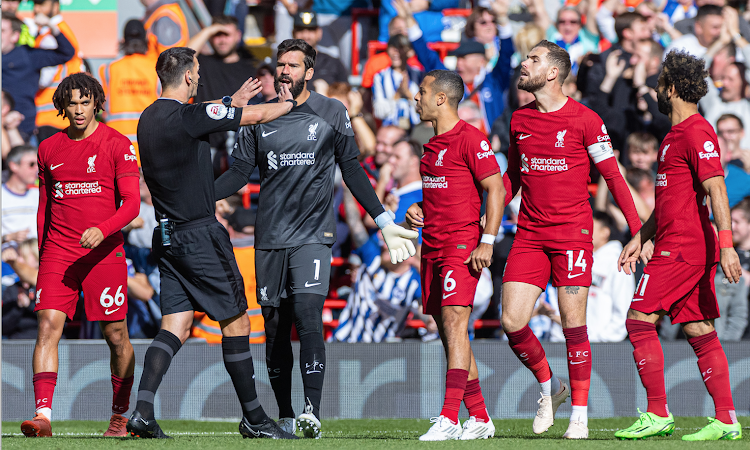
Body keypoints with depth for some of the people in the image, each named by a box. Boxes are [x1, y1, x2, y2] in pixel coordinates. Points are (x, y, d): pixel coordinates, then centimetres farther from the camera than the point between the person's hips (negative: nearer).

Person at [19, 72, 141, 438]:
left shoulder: (116, 144, -1)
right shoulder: (49, 149, 11)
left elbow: (131, 204, -6)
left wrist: (102, 230, -23)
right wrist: (42, 254, 17)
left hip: (104, 252, -2)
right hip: (58, 252, 2)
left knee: (115, 335, 3)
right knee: (48, 325, -14)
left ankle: (120, 417, 20)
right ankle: (43, 416, -22)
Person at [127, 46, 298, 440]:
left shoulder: (149, 119, 9)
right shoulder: (187, 116, -16)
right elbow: (257, 116, -6)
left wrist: (230, 103, 38)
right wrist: (290, 103, 12)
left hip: (168, 237, 8)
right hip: (200, 236, -8)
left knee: (175, 326, 3)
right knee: (236, 322, 3)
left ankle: (142, 410, -13)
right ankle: (253, 417, 10)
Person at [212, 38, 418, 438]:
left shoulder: (332, 113, 4)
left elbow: (352, 170, 8)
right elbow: (239, 172, 11)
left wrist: (384, 221, 4)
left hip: (313, 235, -3)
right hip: (269, 237, 3)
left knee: (308, 315, -19)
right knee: (275, 326, 4)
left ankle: (312, 412, -25)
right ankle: (285, 418, 14)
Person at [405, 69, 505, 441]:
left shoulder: (470, 138, -9)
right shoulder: (432, 145, 18)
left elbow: (496, 190, -12)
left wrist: (487, 242, -19)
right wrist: (417, 211, 9)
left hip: (462, 244, -9)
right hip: (432, 248, 9)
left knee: (454, 323, -17)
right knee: (449, 332, 8)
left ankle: (449, 418, -23)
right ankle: (479, 418, 14)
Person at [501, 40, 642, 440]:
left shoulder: (584, 120, -4)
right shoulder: (520, 119, 11)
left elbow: (612, 175, -1)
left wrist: (638, 230, -6)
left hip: (572, 233, -5)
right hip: (529, 234, 5)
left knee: (573, 325, -4)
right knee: (512, 322, -5)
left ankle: (579, 414, 8)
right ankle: (549, 387, 19)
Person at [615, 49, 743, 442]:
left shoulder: (696, 133, -12)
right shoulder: (677, 135, 20)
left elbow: (717, 190, -21)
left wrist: (726, 246, -28)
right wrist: (640, 239, 28)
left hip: (681, 248, -10)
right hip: (693, 248, 10)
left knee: (640, 321, -8)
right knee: (699, 330, 6)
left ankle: (658, 414, -7)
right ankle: (725, 419, 3)